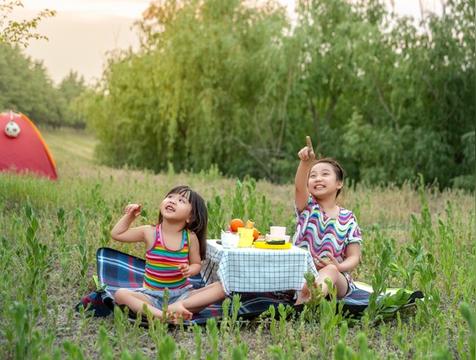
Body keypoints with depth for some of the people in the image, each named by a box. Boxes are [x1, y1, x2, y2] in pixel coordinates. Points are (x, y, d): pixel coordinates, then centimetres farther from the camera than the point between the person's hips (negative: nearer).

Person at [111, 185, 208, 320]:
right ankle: (159, 315, -42)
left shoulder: (190, 237, -5)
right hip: (152, 295, 0)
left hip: (181, 294, 0)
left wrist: (190, 270, -16)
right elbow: (116, 234, 4)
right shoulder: (150, 233, -5)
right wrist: (129, 216, -4)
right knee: (120, 294, -26)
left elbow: (196, 264, 5)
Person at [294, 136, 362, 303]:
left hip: (336, 278, -2)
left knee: (330, 271, -36)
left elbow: (354, 257, 4)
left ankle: (304, 302, -63)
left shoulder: (348, 218, 8)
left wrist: (339, 267, -20)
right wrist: (305, 162, -37)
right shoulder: (307, 207, 8)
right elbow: (299, 186, -16)